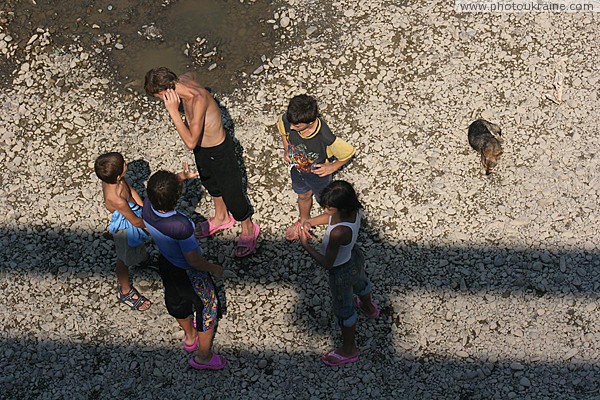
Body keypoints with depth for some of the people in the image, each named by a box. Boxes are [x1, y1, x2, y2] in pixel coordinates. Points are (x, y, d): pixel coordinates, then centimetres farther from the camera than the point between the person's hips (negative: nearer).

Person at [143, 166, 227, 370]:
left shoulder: (147, 206, -23)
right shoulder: (181, 226, -41)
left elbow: (158, 190, 2)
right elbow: (194, 260, -27)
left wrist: (181, 176, -9)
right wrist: (214, 269, -10)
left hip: (166, 263, 7)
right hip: (189, 273, -7)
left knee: (176, 301, 33)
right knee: (207, 308, 20)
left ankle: (190, 337, 61)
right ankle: (204, 357, 40)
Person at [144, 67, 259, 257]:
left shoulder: (199, 99, -41)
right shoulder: (184, 80, -16)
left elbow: (190, 142, -44)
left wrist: (173, 111, -44)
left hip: (218, 151, -9)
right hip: (202, 147, 9)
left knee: (231, 192, 12)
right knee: (210, 183, 30)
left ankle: (248, 229, 39)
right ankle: (222, 217, 58)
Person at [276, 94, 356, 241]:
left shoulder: (326, 139, -44)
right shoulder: (287, 121, -31)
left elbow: (349, 152, -26)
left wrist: (332, 167, -21)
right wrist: (286, 149, -7)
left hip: (318, 175, -4)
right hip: (297, 169, 4)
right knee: (303, 196, 33)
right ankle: (304, 221, 64)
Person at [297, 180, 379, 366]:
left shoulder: (339, 232, -44)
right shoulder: (354, 210, -22)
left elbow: (327, 264, -31)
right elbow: (330, 217, -1)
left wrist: (305, 244, -25)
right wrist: (310, 222, -17)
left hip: (342, 273, -8)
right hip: (355, 257, 8)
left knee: (344, 311, 18)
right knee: (361, 283, 39)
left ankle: (349, 350, 44)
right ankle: (369, 308, 73)